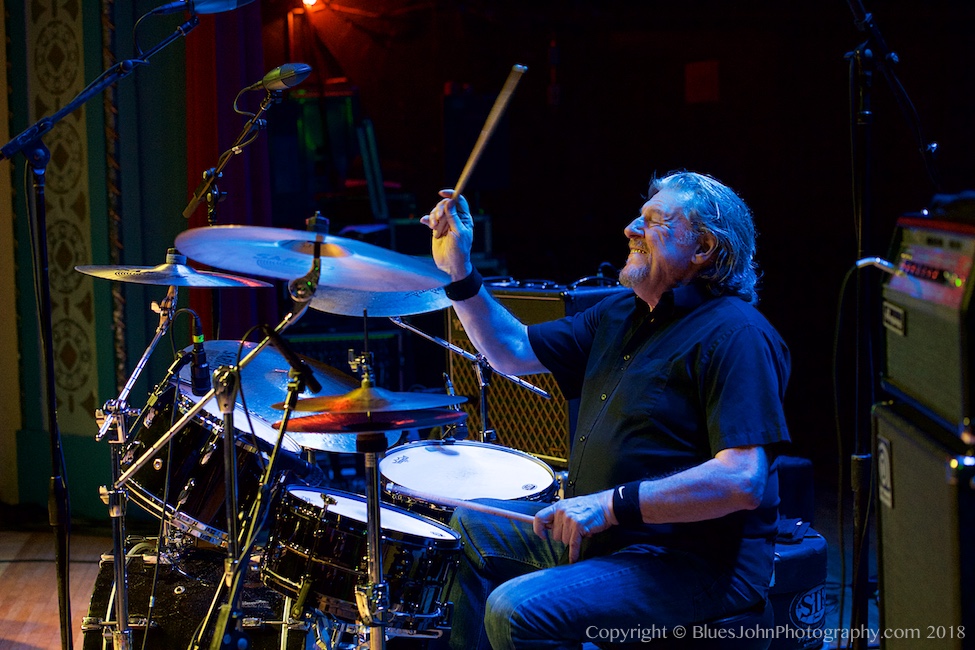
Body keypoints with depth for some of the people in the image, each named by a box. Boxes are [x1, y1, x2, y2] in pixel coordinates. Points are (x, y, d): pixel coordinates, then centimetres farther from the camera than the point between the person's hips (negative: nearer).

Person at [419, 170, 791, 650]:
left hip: (691, 563, -10)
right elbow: (515, 351, 19)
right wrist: (458, 271, 7)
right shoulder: (622, 314, 13)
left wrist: (611, 505, -30)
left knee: (518, 610, -27)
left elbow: (743, 481, -28)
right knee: (466, 530, 19)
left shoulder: (736, 336, -18)